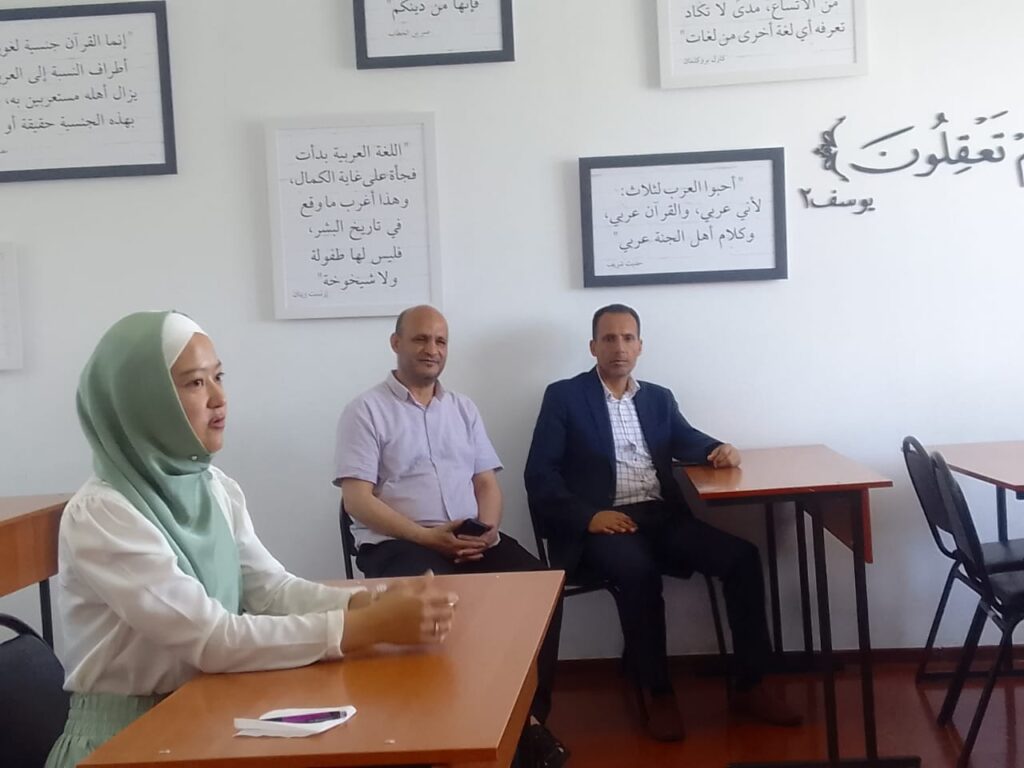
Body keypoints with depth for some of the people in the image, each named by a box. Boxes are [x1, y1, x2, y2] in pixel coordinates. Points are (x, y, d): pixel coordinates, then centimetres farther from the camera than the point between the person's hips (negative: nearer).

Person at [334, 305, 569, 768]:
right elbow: (357, 500, -8)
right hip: (397, 543, -5)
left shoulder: (463, 409, 18)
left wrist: (487, 529, -8)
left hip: (471, 539, 5)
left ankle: (528, 714, -10)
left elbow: (487, 483, 15)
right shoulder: (366, 411, 1)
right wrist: (428, 536, -18)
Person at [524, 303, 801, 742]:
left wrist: (720, 450, -17)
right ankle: (655, 691, -15)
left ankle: (749, 685, -5)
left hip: (664, 518, 5)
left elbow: (689, 443, 7)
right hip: (604, 524, -4)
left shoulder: (659, 398, 20)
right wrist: (587, 516, -18)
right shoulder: (563, 397, 5)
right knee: (637, 570, -35)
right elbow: (539, 475, -3)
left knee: (742, 556, -17)